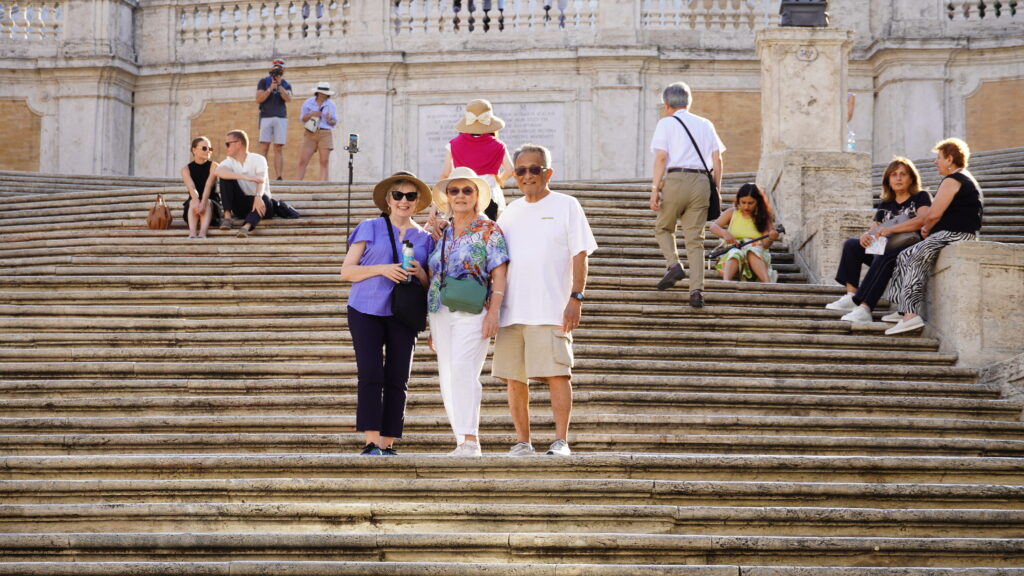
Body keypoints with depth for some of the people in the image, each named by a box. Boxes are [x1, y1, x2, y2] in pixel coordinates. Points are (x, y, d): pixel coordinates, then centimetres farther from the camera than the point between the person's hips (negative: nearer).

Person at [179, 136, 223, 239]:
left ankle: (202, 233, -58)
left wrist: (203, 203, -37)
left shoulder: (213, 166, 1)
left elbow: (209, 185, -18)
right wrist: (197, 202, -40)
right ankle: (192, 233, -56)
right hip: (191, 206, 1)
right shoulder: (186, 169, 3)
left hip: (212, 204, -1)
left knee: (207, 203, -33)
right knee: (193, 202, -32)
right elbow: (191, 187, -18)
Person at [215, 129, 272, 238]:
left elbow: (261, 180, -26)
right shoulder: (229, 162, 2)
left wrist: (258, 197, -49)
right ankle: (227, 217, -25)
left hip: (257, 201, -3)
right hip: (240, 205, 3)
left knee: (264, 198, -37)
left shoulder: (258, 159, -6)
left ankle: (246, 227, -61)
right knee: (225, 176, -15)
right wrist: (245, 178, -38)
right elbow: (218, 171, -23)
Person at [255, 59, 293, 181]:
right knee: (264, 147, -10)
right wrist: (270, 89, -11)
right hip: (266, 117, -2)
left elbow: (288, 99, -5)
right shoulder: (264, 81, 8)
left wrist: (279, 85, -11)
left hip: (281, 118, 2)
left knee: (279, 148, -3)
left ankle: (280, 177, -8)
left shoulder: (286, 85, 13)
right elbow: (258, 100, -1)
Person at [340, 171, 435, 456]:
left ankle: (387, 443, 2)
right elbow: (346, 271, 3)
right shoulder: (369, 229, 7)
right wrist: (381, 269, -12)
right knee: (370, 375, -11)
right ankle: (371, 442, -13)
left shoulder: (425, 238, 15)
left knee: (397, 379, -2)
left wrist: (420, 274, -5)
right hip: (366, 311, -2)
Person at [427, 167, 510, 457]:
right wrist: (432, 325, 17)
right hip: (440, 313, 6)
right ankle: (463, 440, 8)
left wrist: (494, 312, -16)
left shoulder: (488, 230, 1)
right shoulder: (441, 234, 17)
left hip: (472, 311, -6)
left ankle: (470, 439, -20)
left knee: (462, 370, -20)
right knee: (447, 378, 3)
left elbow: (499, 274, -5)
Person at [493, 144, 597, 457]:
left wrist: (576, 297, -10)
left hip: (551, 310, -5)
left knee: (557, 373, -10)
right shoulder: (509, 213, 17)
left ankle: (561, 440, -6)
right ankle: (522, 441, 12)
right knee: (513, 378, 4)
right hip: (511, 310, 5)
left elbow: (579, 255, -2)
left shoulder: (566, 206, 4)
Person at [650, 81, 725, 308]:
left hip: (675, 179, -3)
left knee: (663, 228, 18)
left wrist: (655, 188, -9)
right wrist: (717, 189, 15)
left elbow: (661, 157, -6)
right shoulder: (705, 124, 18)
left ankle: (674, 264, -7)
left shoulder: (666, 123, 5)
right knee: (695, 239, 4)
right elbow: (717, 159, 12)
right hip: (701, 181, 4)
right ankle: (697, 290, -5)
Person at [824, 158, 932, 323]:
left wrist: (891, 229, -29)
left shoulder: (921, 197, 2)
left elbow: (923, 219, -18)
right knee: (851, 245, -8)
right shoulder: (886, 205, 20)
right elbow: (874, 230, 16)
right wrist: (865, 236, -11)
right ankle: (851, 296, -21)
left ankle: (864, 308, -46)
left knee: (884, 256, -37)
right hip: (885, 249, 7)